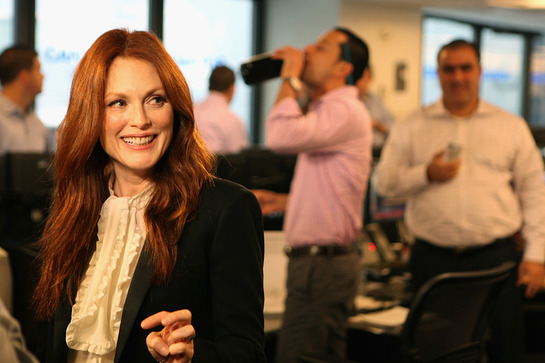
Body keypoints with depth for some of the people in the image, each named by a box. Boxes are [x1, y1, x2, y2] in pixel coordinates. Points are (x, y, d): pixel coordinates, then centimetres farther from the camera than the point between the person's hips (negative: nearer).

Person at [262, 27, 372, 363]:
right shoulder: (330, 110, 20)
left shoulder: (344, 111, -16)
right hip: (316, 260, 11)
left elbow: (280, 137, -33)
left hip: (322, 266, -11)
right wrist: (279, 200, 23)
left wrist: (290, 79, -18)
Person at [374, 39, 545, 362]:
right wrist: (427, 174, -11)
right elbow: (384, 181, 7)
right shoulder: (411, 128, 9)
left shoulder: (512, 127, 9)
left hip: (496, 257, 0)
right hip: (433, 259, 1)